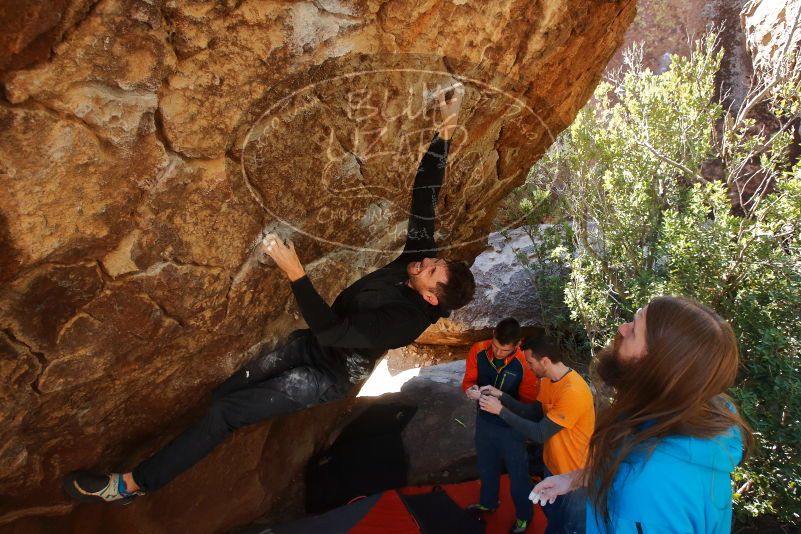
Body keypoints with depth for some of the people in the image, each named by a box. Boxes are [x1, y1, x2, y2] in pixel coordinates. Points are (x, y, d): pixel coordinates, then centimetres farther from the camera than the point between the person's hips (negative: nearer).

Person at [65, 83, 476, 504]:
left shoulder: (407, 320, -32)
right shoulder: (420, 255, -12)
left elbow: (331, 332, -35)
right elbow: (424, 196, -11)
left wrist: (296, 274, -39)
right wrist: (444, 134, -19)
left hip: (328, 374, -7)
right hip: (312, 342, 7)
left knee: (225, 411, -10)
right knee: (224, 392, 7)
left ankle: (132, 484, 2)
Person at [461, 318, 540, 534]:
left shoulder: (525, 363, -28)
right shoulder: (478, 351, -18)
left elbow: (528, 401, -18)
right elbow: (468, 380, -4)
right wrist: (471, 389, -27)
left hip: (511, 427, -4)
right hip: (484, 421, 4)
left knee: (517, 472, 17)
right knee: (486, 465, 27)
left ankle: (524, 515, 43)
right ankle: (488, 502, 54)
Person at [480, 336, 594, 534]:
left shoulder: (573, 392, -34)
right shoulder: (548, 380, -3)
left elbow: (540, 433, -30)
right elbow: (534, 413, 3)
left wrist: (500, 410, -26)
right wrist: (501, 396, -8)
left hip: (574, 475, -8)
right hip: (553, 466, 8)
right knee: (551, 514, 28)